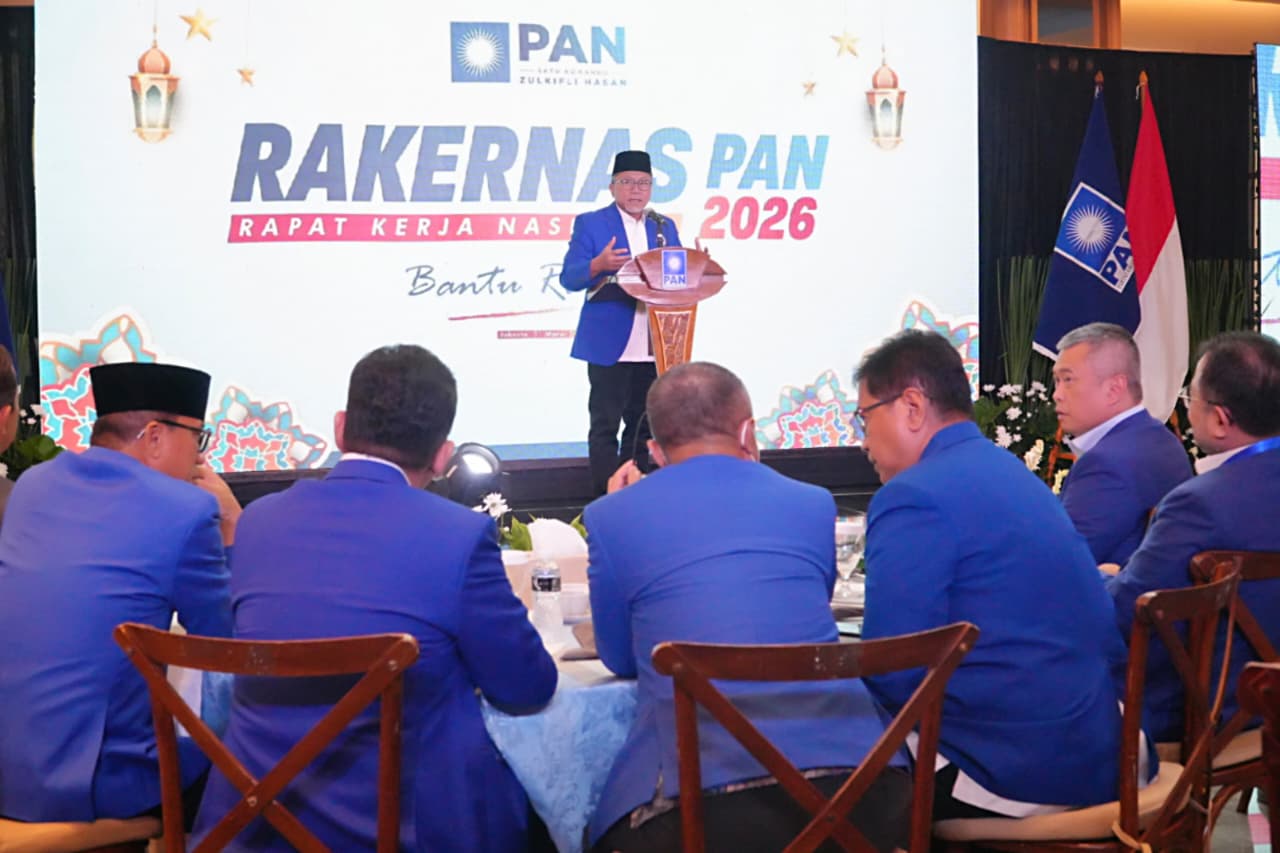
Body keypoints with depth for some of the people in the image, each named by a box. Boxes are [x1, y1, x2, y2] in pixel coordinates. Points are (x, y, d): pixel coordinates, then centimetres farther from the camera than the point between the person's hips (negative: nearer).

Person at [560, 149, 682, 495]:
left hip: (653, 346, 5)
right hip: (609, 345, -5)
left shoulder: (664, 227, 15)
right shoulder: (590, 224, 1)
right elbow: (569, 277, -7)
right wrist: (600, 264, -26)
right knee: (605, 426, -3)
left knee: (641, 427, 10)